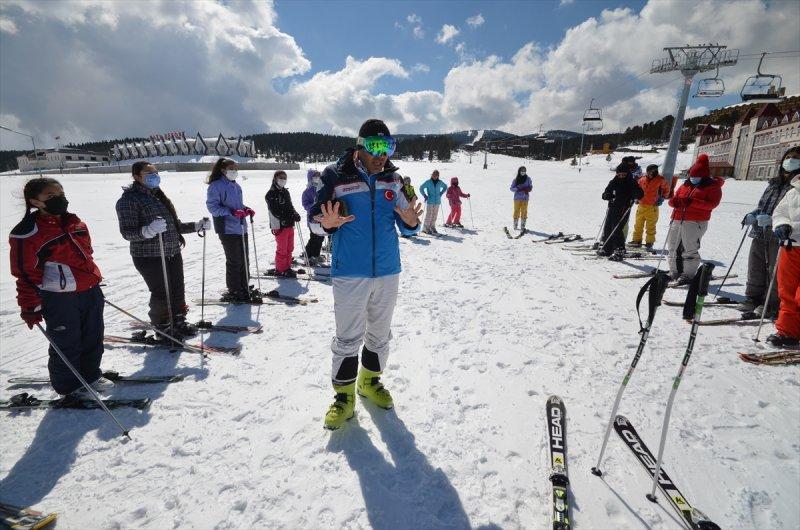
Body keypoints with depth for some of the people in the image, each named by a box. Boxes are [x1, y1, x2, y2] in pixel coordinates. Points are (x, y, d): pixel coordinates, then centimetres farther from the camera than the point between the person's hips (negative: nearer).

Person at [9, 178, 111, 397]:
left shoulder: (74, 222, 8)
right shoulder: (27, 233, -12)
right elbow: (25, 273, -11)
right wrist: (30, 307, -12)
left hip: (91, 292, 7)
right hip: (60, 299, -6)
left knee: (93, 338, 17)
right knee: (67, 344, 8)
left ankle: (91, 375, 37)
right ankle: (68, 385, 28)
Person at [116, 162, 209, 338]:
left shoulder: (158, 196, 15)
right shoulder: (129, 199, -8)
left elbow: (174, 225, 21)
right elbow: (127, 232, -16)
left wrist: (197, 225, 12)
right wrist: (148, 231, -34)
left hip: (173, 253, 7)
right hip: (150, 257, -7)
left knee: (178, 290, 13)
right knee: (162, 294, -4)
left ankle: (179, 323, 30)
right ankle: (163, 330, 14)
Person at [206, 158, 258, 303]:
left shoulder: (236, 186, 16)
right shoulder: (216, 186, -8)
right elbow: (212, 207, -12)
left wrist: (246, 209, 5)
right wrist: (231, 212, -23)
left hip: (241, 227, 8)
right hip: (228, 229, -8)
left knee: (244, 259, 11)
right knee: (234, 261, -3)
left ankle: (244, 288, 23)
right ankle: (234, 292, 10)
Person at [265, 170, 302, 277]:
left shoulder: (285, 192, 17)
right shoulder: (271, 194, -9)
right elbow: (275, 211, -16)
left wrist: (295, 214, -1)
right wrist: (292, 216, -23)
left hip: (289, 224, 8)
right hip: (279, 225, -8)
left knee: (289, 248, 13)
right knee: (282, 249, -2)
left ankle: (287, 267, 24)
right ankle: (280, 270, 9)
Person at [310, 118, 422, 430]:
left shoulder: (392, 179, 2)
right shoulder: (336, 176, -9)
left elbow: (403, 223, 7)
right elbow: (315, 217, -3)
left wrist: (410, 222, -15)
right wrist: (328, 223, -25)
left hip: (388, 271, 4)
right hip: (349, 273, -4)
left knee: (380, 333, 17)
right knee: (348, 337, 5)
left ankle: (370, 381, 39)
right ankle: (344, 394, 24)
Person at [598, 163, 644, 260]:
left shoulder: (632, 183, -1)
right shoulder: (613, 182, 9)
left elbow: (640, 195, -4)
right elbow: (605, 194, 8)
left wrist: (633, 196, -25)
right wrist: (608, 195, -15)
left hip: (624, 209, -5)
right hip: (612, 207, 5)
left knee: (616, 230, -14)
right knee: (607, 228, 8)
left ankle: (619, 251, -6)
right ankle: (607, 249, 24)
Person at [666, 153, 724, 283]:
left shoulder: (712, 186, 1)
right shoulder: (686, 185, 18)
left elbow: (713, 203, -11)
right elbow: (675, 197, 21)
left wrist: (693, 202, -24)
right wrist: (674, 201, -5)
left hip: (695, 222, -7)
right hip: (677, 220, 7)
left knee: (689, 250, -7)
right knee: (673, 248, 10)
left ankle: (688, 275, 2)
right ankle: (675, 272, 21)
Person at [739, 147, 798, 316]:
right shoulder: (774, 183, 17)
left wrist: (772, 220, -24)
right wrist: (752, 215, 4)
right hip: (760, 234, 6)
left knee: (775, 271, -1)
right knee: (755, 268, 11)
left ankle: (772, 304, 9)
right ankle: (753, 298, 23)